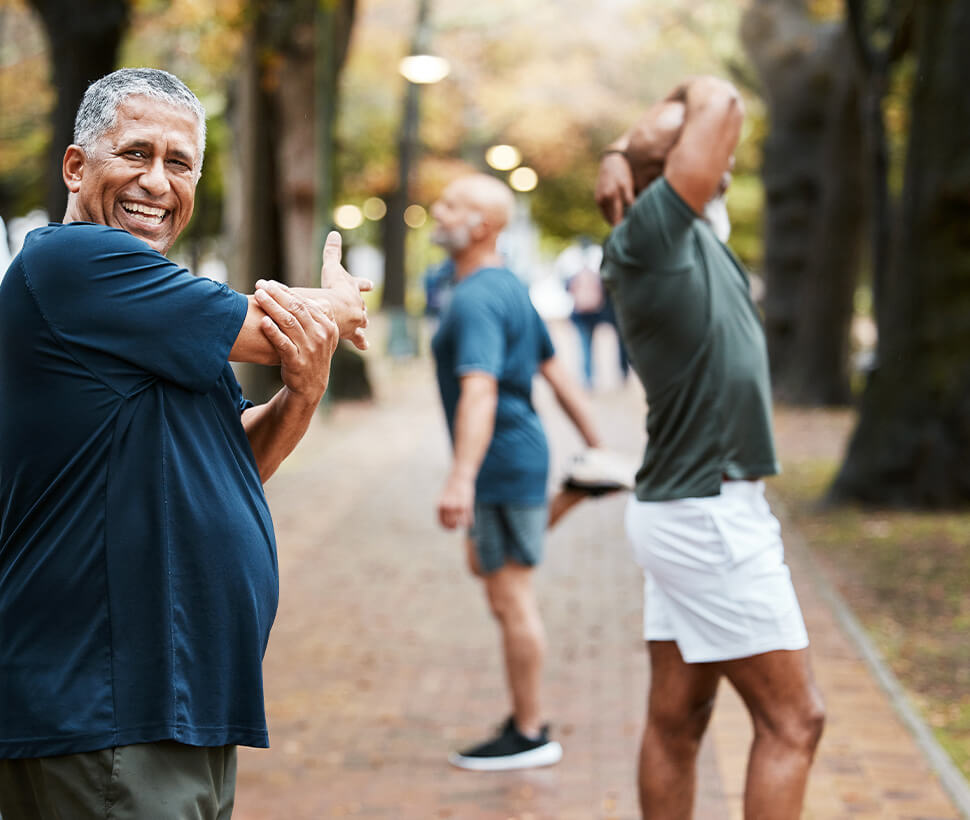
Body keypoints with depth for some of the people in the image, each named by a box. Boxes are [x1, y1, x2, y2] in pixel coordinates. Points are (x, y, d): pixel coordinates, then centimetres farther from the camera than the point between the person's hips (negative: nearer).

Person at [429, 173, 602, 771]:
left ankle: (530, 735, 7)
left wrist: (462, 478, -42)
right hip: (516, 457, 11)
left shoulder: (475, 300, -20)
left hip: (503, 464, -11)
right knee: (486, 566, 21)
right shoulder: (509, 286, 12)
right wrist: (596, 446, 20)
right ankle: (528, 714, 28)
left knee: (511, 596, -2)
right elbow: (555, 369, 16)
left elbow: (480, 391, -33)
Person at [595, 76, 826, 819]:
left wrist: (621, 154, 6)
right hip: (711, 515, -9)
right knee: (792, 721, -5)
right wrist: (698, 96, 4)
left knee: (677, 718, 12)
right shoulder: (650, 232, -15)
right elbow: (721, 104, -17)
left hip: (686, 511, 9)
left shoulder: (684, 236, 11)